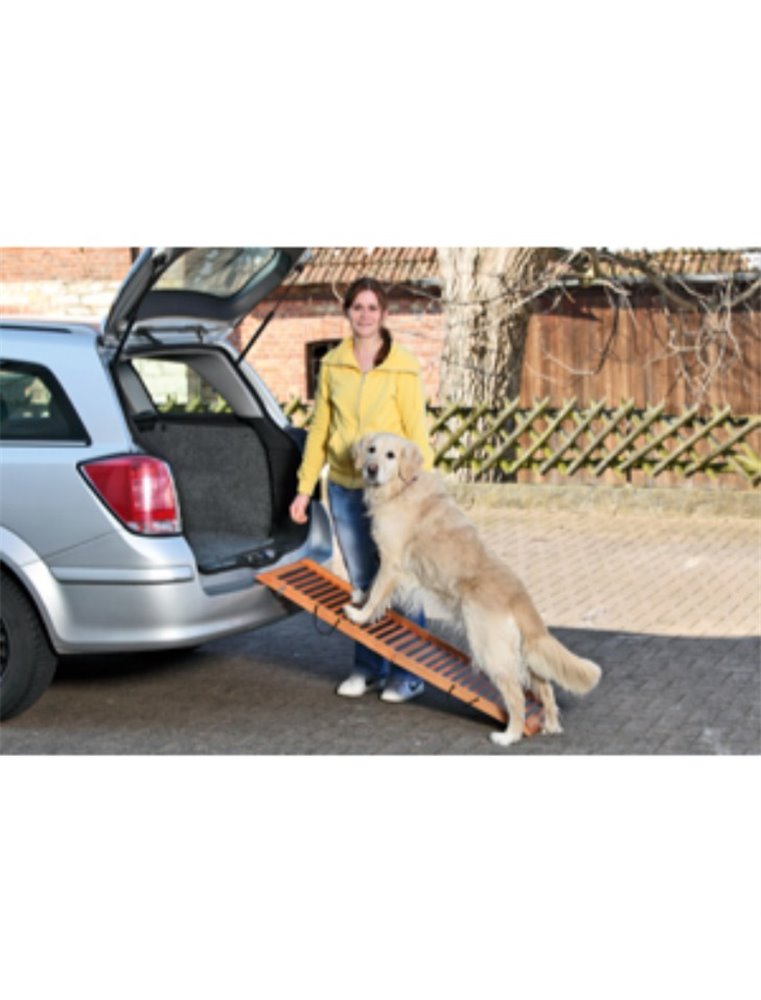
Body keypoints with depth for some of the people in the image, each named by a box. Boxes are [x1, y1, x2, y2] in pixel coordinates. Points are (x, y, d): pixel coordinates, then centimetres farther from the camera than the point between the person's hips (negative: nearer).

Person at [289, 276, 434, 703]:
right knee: (361, 582, 13)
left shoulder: (403, 368, -7)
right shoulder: (332, 365, 6)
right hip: (344, 488, 4)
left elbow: (417, 434, -7)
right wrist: (305, 488, 10)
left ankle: (409, 675, 11)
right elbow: (320, 429, 11)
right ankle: (369, 668, 25)